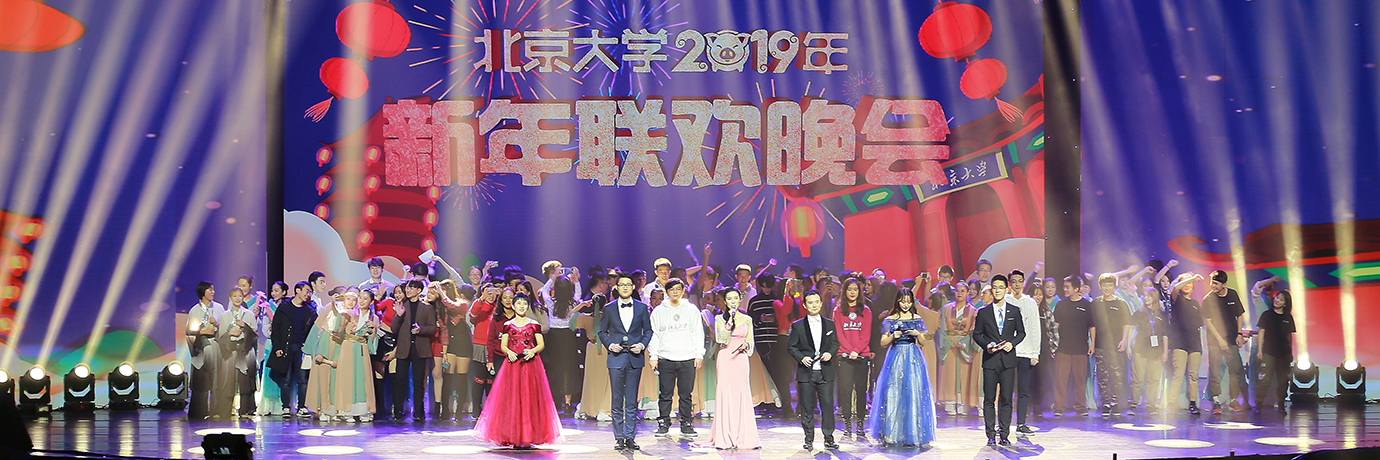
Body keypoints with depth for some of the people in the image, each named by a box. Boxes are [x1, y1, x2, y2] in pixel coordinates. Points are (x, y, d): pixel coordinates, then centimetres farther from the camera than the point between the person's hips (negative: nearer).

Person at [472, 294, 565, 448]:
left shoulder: (534, 324, 6)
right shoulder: (508, 325, 9)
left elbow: (541, 344, 7)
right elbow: (503, 345, 10)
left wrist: (533, 351, -12)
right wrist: (508, 352, -11)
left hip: (531, 364, -1)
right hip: (512, 364, 1)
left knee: (530, 399, -5)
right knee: (512, 399, -3)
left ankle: (528, 437, -2)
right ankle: (514, 438, 0)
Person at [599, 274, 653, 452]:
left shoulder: (641, 308, 7)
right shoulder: (609, 308, 6)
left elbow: (648, 330, 12)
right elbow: (602, 331, 11)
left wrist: (642, 345, -5)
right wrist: (609, 345, -6)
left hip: (635, 358, 1)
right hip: (616, 358, -1)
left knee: (632, 402, 3)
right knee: (617, 402, 1)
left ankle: (630, 437, 8)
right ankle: (619, 438, 7)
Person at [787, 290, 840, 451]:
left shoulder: (829, 324, 11)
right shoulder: (798, 326, 4)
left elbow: (835, 344, 15)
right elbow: (791, 347, 4)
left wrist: (830, 353, -6)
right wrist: (802, 358, -11)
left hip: (825, 372, 1)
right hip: (806, 373, -1)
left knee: (828, 406, 0)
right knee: (807, 408, 2)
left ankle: (829, 438, 10)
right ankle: (809, 439, 12)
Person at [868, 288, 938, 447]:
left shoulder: (917, 319, 9)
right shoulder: (890, 320, 5)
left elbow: (923, 342, 10)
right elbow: (883, 343, 4)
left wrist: (918, 334, -9)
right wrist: (893, 336, -14)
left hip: (913, 359, 1)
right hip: (895, 358, -1)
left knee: (914, 394, -6)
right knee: (894, 395, -6)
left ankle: (914, 435, -2)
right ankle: (892, 435, -2)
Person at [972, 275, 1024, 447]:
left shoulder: (1014, 311, 8)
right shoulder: (983, 312, 6)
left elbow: (1021, 332, 12)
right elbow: (976, 334, 9)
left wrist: (1012, 343, -6)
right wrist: (986, 345, -9)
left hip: (1008, 360, 0)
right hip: (990, 359, 0)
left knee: (1006, 399, 2)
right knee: (989, 399, -1)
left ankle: (1004, 434, 9)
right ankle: (991, 435, 5)